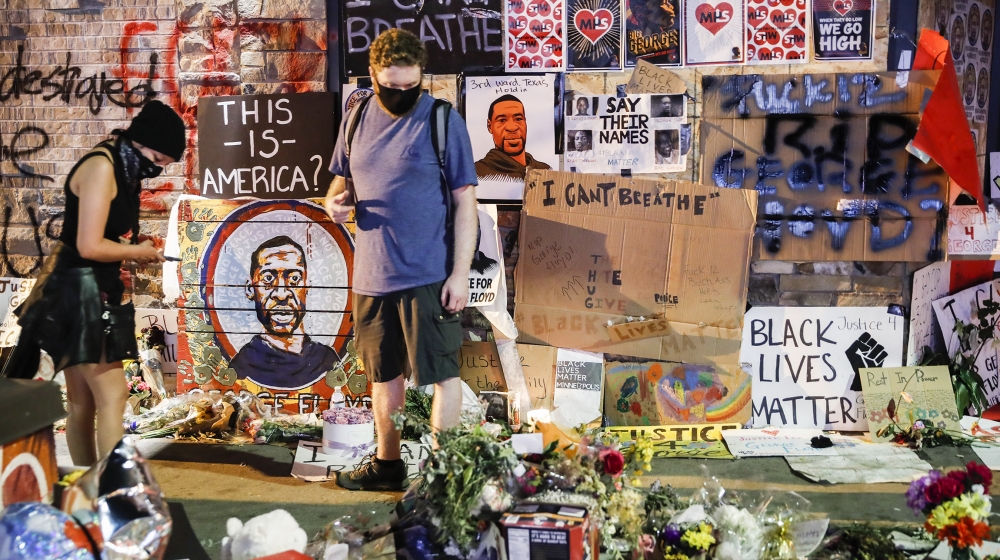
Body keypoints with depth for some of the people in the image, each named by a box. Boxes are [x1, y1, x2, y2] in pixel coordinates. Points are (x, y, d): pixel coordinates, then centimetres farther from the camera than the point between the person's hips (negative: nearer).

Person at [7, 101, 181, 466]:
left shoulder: (121, 168, 13)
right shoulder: (101, 167, -17)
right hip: (79, 291, -10)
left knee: (82, 404, 13)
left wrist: (135, 251, 0)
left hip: (92, 291, 10)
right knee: (112, 398, -9)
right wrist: (137, 252, -8)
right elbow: (89, 246, -23)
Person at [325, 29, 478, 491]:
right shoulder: (358, 120, 8)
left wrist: (461, 272, -13)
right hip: (372, 274, 6)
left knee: (441, 373, 1)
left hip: (429, 275, -5)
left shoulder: (443, 121, -6)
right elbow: (342, 181, 21)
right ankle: (387, 463, 33)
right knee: (384, 373, 17)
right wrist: (335, 201, -4)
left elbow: (465, 201, -7)